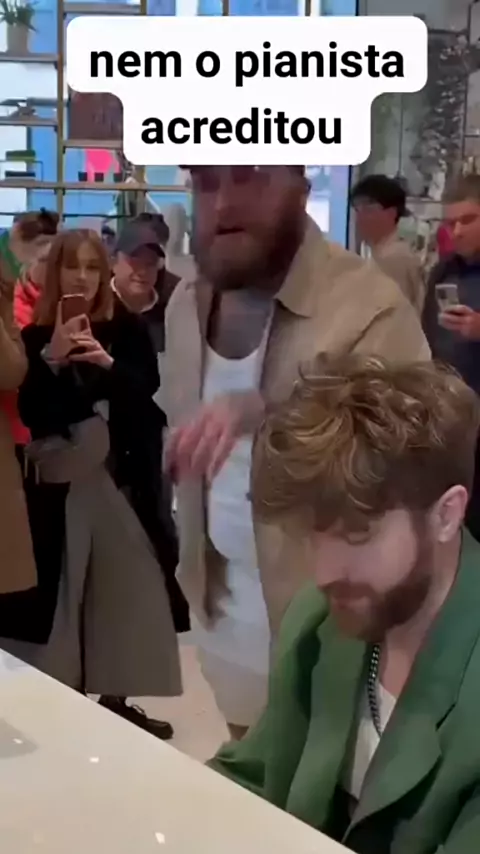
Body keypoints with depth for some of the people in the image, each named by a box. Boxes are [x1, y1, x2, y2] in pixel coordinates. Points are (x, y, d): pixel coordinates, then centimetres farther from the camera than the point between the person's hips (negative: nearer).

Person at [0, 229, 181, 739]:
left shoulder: (126, 330, 4)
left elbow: (146, 392, -5)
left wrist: (108, 363, -20)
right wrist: (52, 359, -20)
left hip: (114, 476, 2)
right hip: (56, 481, -1)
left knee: (120, 586, 6)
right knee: (58, 591, 0)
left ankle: (116, 696, 20)